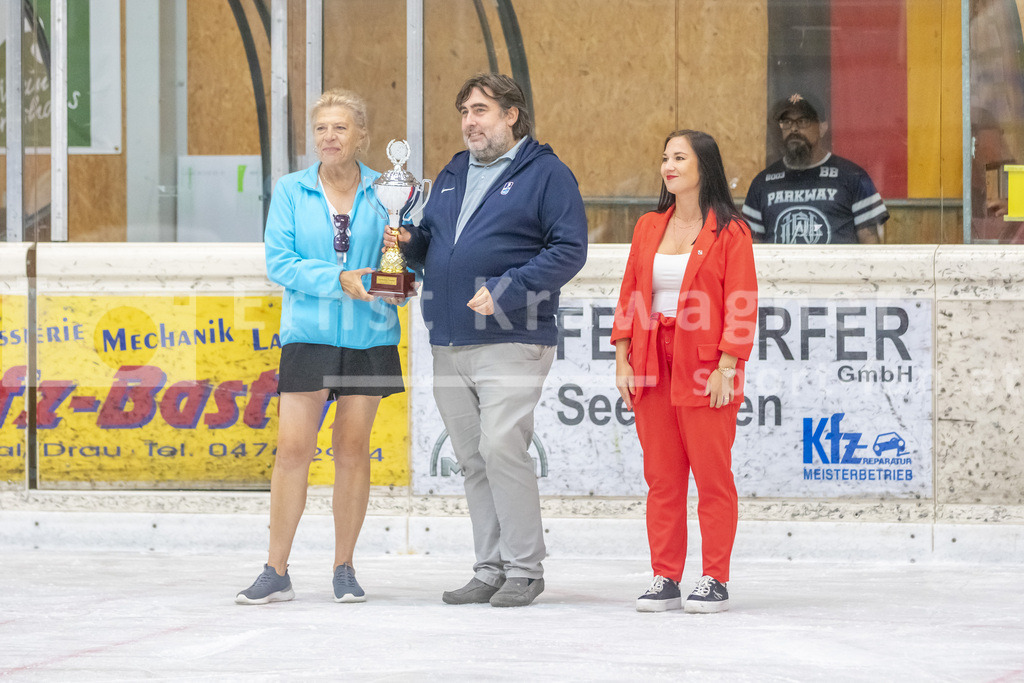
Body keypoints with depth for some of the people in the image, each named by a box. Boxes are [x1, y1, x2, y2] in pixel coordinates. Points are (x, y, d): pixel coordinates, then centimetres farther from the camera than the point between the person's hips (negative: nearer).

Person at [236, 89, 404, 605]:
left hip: (369, 335, 1)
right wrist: (339, 281, -17)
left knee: (352, 450, 4)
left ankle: (344, 569, 13)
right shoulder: (291, 191, 3)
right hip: (308, 334, -1)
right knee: (292, 449, -6)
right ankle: (276, 572, -1)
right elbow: (279, 262, -4)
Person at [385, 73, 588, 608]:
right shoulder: (452, 176, 21)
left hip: (511, 341, -7)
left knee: (501, 448, -15)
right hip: (449, 344, 7)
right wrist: (408, 243, 4)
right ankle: (490, 569, 13)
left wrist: (505, 291, -18)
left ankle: (524, 569, -7)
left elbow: (569, 248, -10)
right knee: (471, 459, 8)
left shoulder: (546, 175, -1)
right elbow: (430, 242, 28)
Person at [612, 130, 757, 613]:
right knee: (661, 477, 6)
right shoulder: (648, 228, 13)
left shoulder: (729, 231, -3)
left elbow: (741, 305, -6)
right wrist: (622, 360, 5)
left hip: (705, 371, -5)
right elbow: (629, 297, 14)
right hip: (652, 367, 5)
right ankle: (665, 579, 11)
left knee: (712, 475, -1)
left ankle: (714, 581, 4)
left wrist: (725, 368, -13)